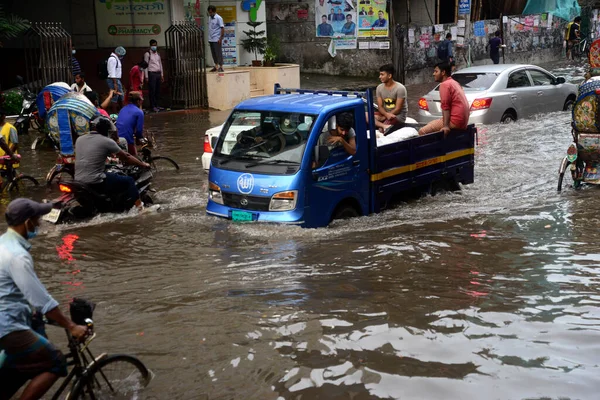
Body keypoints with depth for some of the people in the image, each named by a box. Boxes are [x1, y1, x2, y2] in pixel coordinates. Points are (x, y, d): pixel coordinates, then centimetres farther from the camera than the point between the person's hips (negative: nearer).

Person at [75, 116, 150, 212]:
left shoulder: (80, 140, 10)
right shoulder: (106, 141, -6)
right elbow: (126, 158, 2)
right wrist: (143, 164, 16)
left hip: (78, 182, 7)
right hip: (96, 183, -7)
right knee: (129, 181, 8)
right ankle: (140, 208, 4)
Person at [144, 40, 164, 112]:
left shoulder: (158, 54, 16)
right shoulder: (147, 54, -4)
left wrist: (162, 75, 16)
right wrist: (146, 76, -12)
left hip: (158, 73, 6)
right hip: (151, 74, -6)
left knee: (158, 90, 8)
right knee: (152, 90, -7)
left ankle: (156, 105, 17)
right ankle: (152, 106, -3)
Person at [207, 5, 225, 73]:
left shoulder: (218, 18, -8)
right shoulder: (210, 18, 13)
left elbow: (222, 28, -12)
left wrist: (220, 38, -17)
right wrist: (209, 38, 13)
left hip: (216, 39, -7)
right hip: (211, 39, 7)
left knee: (218, 53, -5)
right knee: (213, 54, 10)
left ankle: (221, 67, -2)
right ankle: (216, 66, 18)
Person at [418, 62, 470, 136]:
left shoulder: (444, 84, -8)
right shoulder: (454, 83, 20)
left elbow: (445, 107, -18)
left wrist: (446, 126, -25)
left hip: (455, 121, -10)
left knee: (422, 131, -12)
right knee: (430, 124, 25)